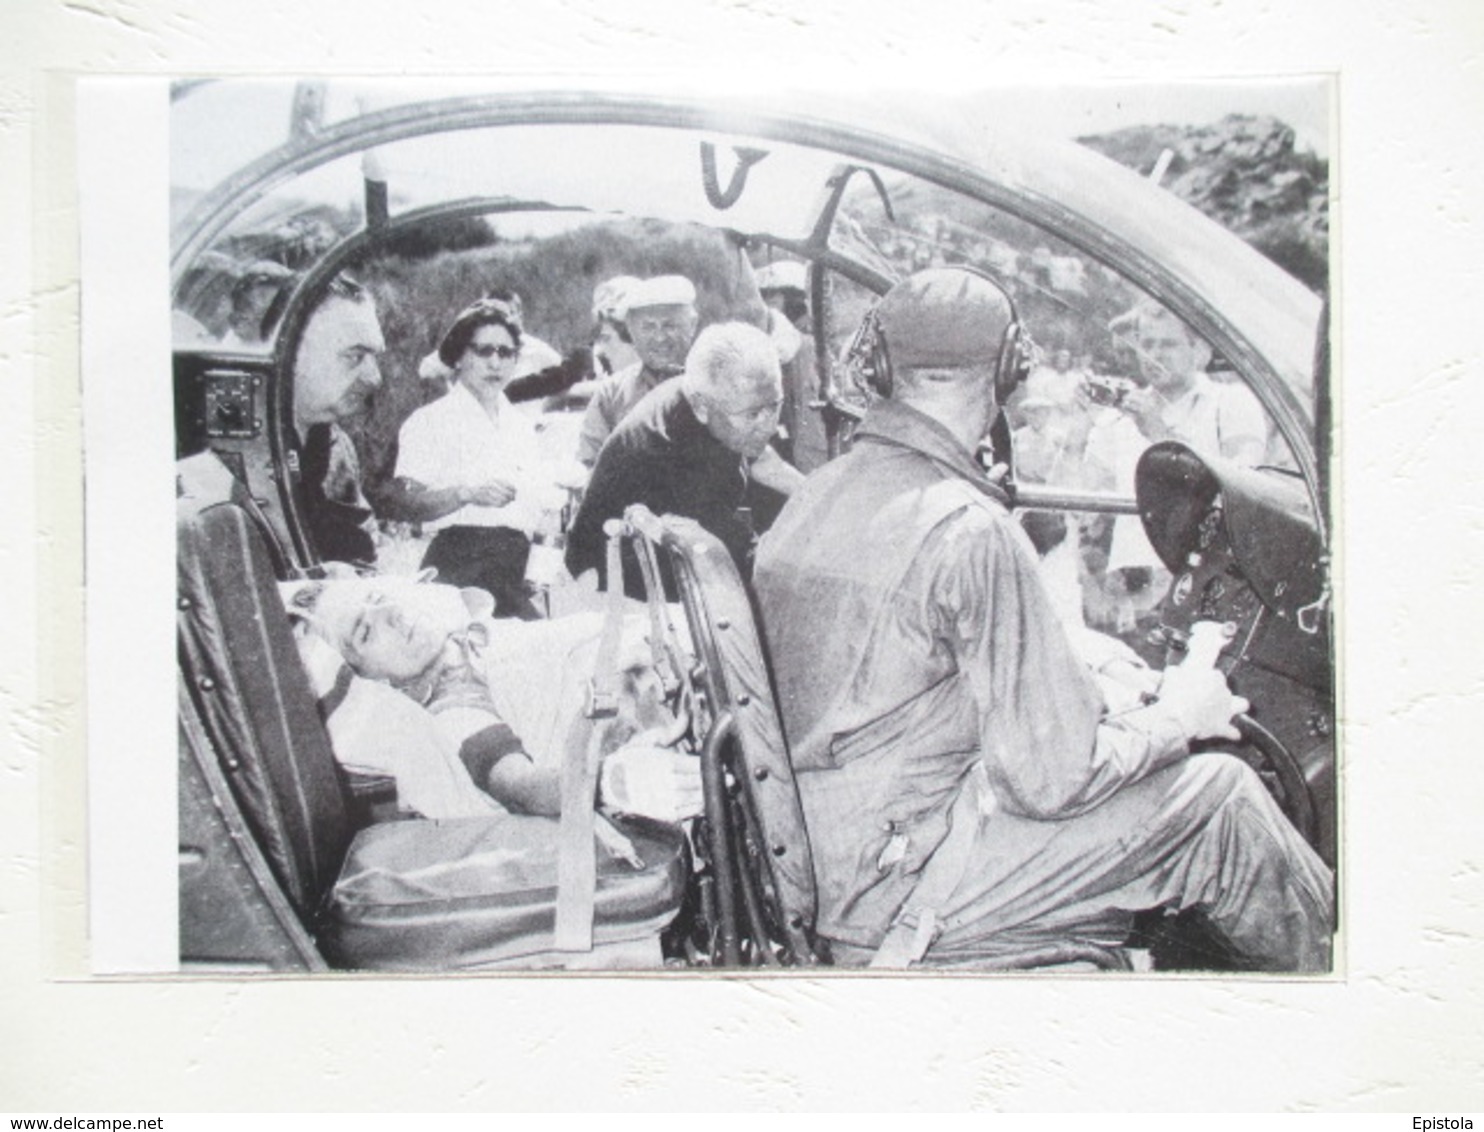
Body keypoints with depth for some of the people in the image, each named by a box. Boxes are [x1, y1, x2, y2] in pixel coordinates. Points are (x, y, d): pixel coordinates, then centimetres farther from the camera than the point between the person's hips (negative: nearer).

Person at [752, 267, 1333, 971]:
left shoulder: (809, 499, 6)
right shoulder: (971, 530, -21)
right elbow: (1051, 778, -19)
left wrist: (1089, 673, 15)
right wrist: (1176, 717, 0)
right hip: (900, 903, -8)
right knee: (1220, 794, 2)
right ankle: (1326, 955, 25)